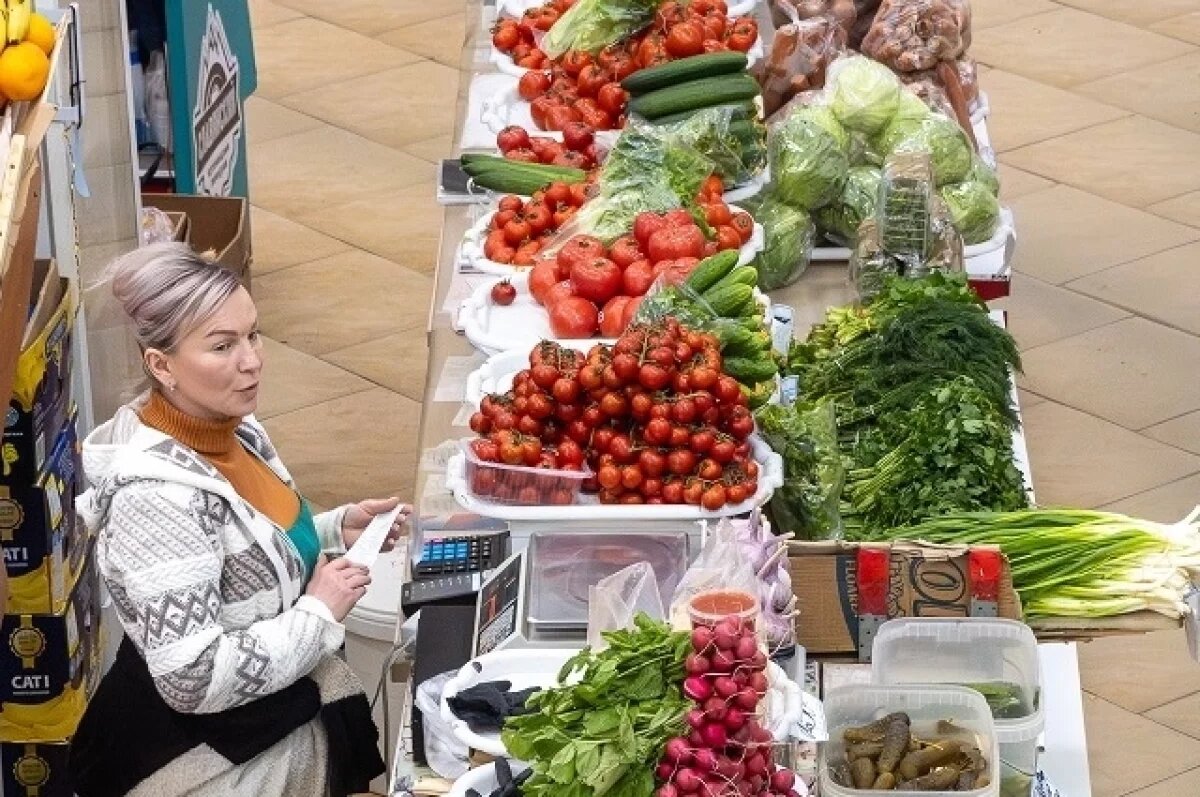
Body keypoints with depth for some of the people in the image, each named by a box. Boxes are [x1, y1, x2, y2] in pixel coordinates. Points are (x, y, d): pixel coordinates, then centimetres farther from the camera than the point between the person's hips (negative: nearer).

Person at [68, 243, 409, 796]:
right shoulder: (156, 495, -29)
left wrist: (336, 531, 0)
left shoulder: (234, 431, -3)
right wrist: (319, 613, -22)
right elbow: (193, 680, -32)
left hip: (280, 723, 8)